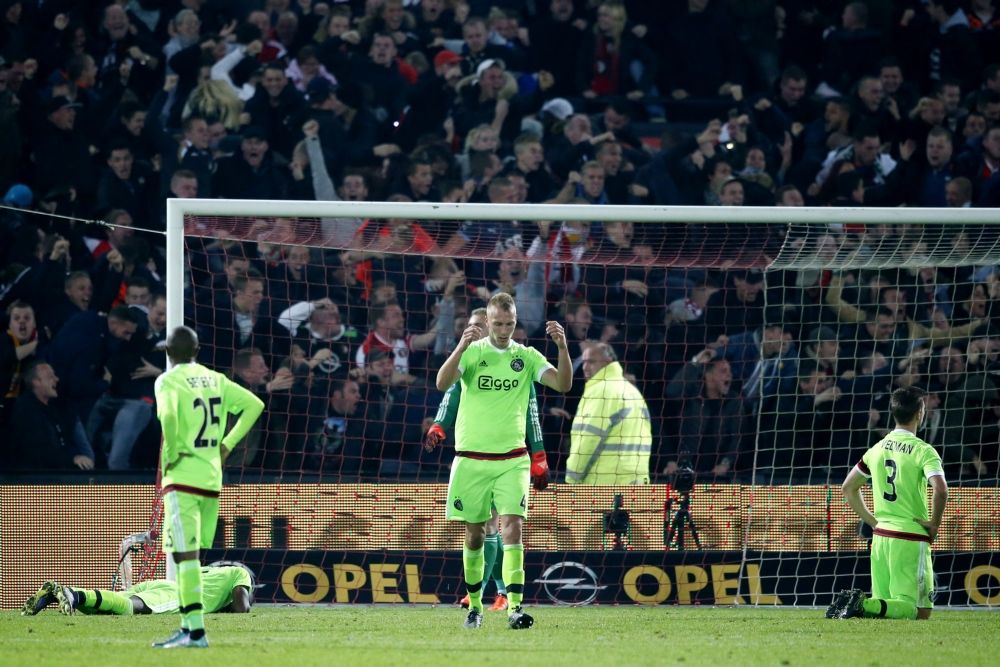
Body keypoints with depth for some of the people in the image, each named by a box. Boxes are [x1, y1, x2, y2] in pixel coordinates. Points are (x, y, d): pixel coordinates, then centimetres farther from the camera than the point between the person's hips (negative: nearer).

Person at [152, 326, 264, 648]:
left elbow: (168, 415, -27)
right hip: (212, 478, 7)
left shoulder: (168, 381, -8)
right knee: (189, 555, 14)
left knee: (185, 554, -8)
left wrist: (170, 455, -13)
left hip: (182, 477, -7)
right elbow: (254, 405, 12)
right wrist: (227, 444, 12)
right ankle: (188, 627, 15)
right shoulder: (215, 380, 11)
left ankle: (196, 631, -14)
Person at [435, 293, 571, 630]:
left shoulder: (527, 357, 4)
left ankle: (515, 607, -19)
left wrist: (562, 347, -23)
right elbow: (442, 383, -17)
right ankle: (474, 605, 21)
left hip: (512, 459, 0)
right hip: (471, 458, 0)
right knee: (474, 534, 7)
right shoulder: (472, 352, -1)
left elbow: (563, 384, -7)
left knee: (512, 526, -13)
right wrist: (461, 348, -33)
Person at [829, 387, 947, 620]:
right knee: (918, 611, -6)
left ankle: (848, 604, -13)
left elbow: (848, 488, 19)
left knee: (882, 605, 15)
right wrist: (934, 524, -8)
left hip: (880, 537, 6)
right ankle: (863, 605, -29)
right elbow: (940, 490, -23)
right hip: (911, 539, -6)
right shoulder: (923, 451, -9)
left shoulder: (877, 449, 11)